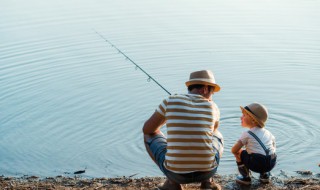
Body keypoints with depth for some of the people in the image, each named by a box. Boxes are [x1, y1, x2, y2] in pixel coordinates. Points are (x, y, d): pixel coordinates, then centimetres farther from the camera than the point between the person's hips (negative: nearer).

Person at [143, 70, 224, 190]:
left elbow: (147, 129, 12)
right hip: (207, 171, 2)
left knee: (149, 136, 25)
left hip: (175, 171, -1)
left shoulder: (170, 101, 0)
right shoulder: (213, 107, 4)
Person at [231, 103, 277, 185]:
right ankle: (265, 174, 27)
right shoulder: (267, 133, 17)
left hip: (256, 164, -6)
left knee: (239, 153, 14)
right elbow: (273, 147, 28)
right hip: (271, 163, 6)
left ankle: (245, 177, 16)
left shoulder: (247, 134, 0)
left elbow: (234, 150, 1)